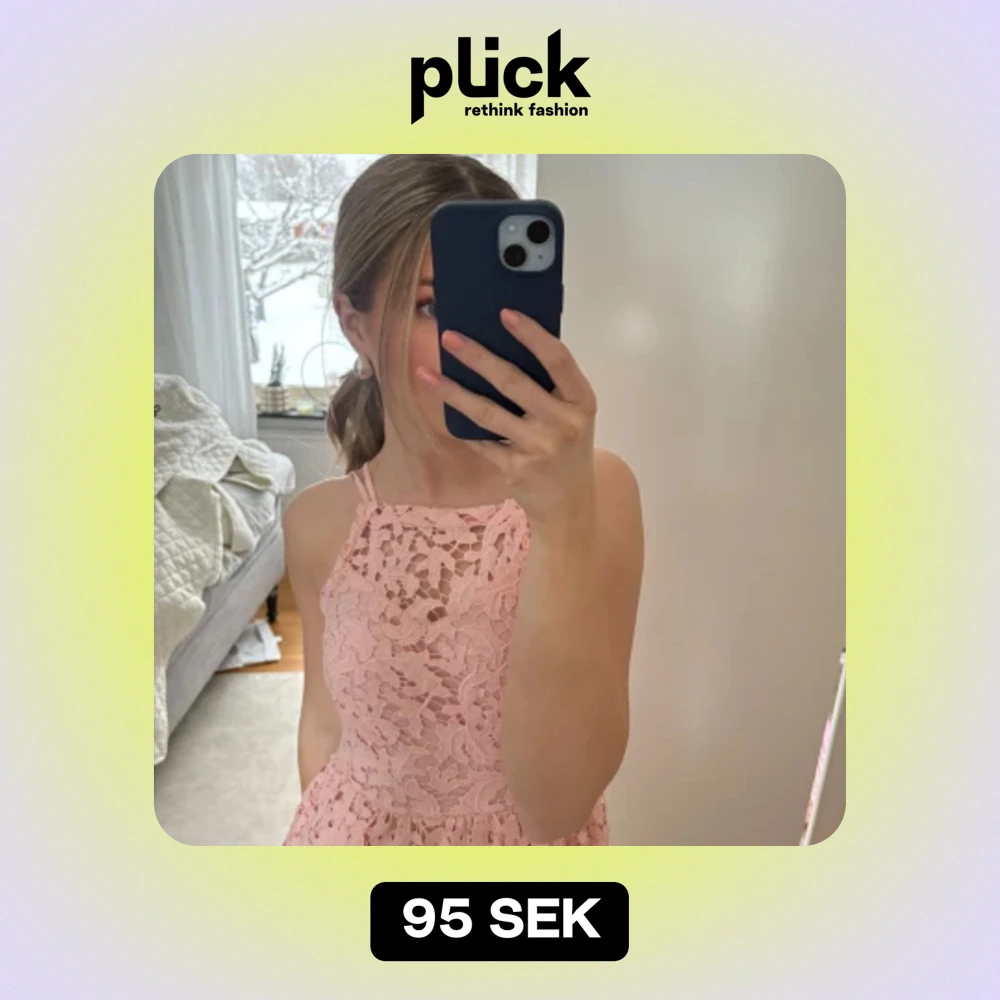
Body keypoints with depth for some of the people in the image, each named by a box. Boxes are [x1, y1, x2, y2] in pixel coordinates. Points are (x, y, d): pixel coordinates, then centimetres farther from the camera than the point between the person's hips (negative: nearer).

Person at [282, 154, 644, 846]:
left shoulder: (596, 489, -21)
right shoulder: (318, 524, -13)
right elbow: (326, 722, 2)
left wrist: (565, 520, -37)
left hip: (537, 843, -1)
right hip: (354, 828, 2)